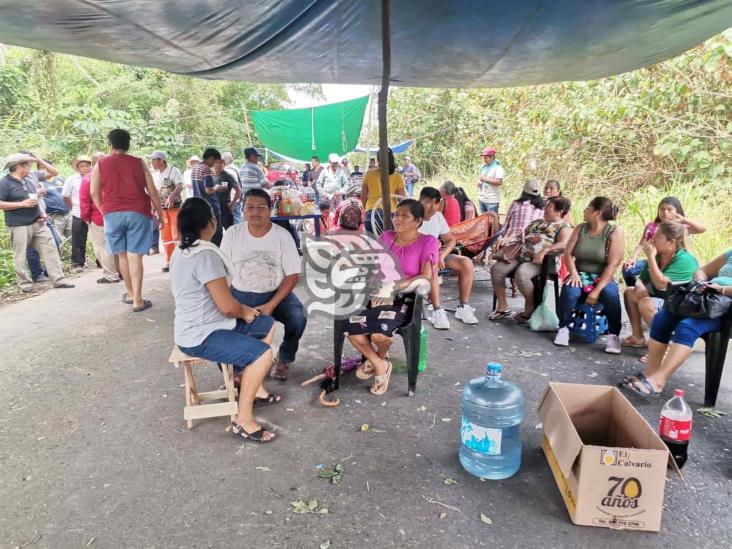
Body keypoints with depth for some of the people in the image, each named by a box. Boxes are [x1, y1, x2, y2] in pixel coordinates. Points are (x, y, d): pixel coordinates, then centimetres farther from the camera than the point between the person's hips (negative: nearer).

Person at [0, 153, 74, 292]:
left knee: (50, 249, 1)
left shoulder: (29, 181, 14)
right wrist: (22, 204, -18)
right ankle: (25, 283, 13)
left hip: (37, 223, 6)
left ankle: (58, 280, 3)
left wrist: (41, 213, 9)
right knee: (20, 256, 2)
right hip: (19, 226, -6)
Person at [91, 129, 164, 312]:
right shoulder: (139, 163, 5)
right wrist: (161, 215, 7)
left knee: (122, 255, 14)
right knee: (135, 256, -4)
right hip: (138, 213, -1)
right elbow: (152, 191, 1)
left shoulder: (100, 165, 7)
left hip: (112, 214, 1)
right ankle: (137, 300, -6)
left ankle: (130, 293, 26)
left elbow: (94, 193, 5)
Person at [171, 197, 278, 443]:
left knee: (267, 324, 16)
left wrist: (242, 309, 6)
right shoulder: (206, 254, -23)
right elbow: (227, 306, -24)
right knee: (262, 353, -24)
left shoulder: (183, 250, 10)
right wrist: (244, 312, -3)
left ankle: (254, 388, 24)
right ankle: (243, 420, -12)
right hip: (200, 336, -11)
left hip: (199, 326, 11)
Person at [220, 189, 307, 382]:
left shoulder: (282, 236, -7)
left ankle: (284, 359, 5)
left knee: (298, 317, -28)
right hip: (240, 294, 1)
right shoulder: (232, 234, -2)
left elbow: (292, 275, -9)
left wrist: (271, 305, -20)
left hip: (275, 294, -1)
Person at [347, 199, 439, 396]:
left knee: (379, 332, -31)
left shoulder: (428, 242, -1)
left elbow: (426, 276, -9)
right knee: (352, 328, -22)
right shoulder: (386, 237, 14)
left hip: (404, 299, -4)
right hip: (377, 295, 4)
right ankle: (379, 365, 5)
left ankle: (381, 356, 10)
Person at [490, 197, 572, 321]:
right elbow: (522, 235, 32)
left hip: (539, 261, -7)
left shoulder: (565, 226, 5)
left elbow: (564, 245, -14)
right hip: (521, 255, 7)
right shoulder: (537, 222, 28)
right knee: (496, 268, -14)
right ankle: (502, 307, -3)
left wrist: (544, 250, -29)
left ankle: (530, 308, -10)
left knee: (521, 274, -36)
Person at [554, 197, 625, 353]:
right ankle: (563, 328, -13)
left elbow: (613, 264, -15)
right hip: (580, 275, 2)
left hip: (603, 277, -2)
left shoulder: (615, 232, -8)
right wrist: (574, 273, -16)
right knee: (569, 290, -30)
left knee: (611, 294, -34)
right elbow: (568, 253, 4)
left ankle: (614, 335, -17)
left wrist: (597, 290, -22)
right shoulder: (580, 228, 5)